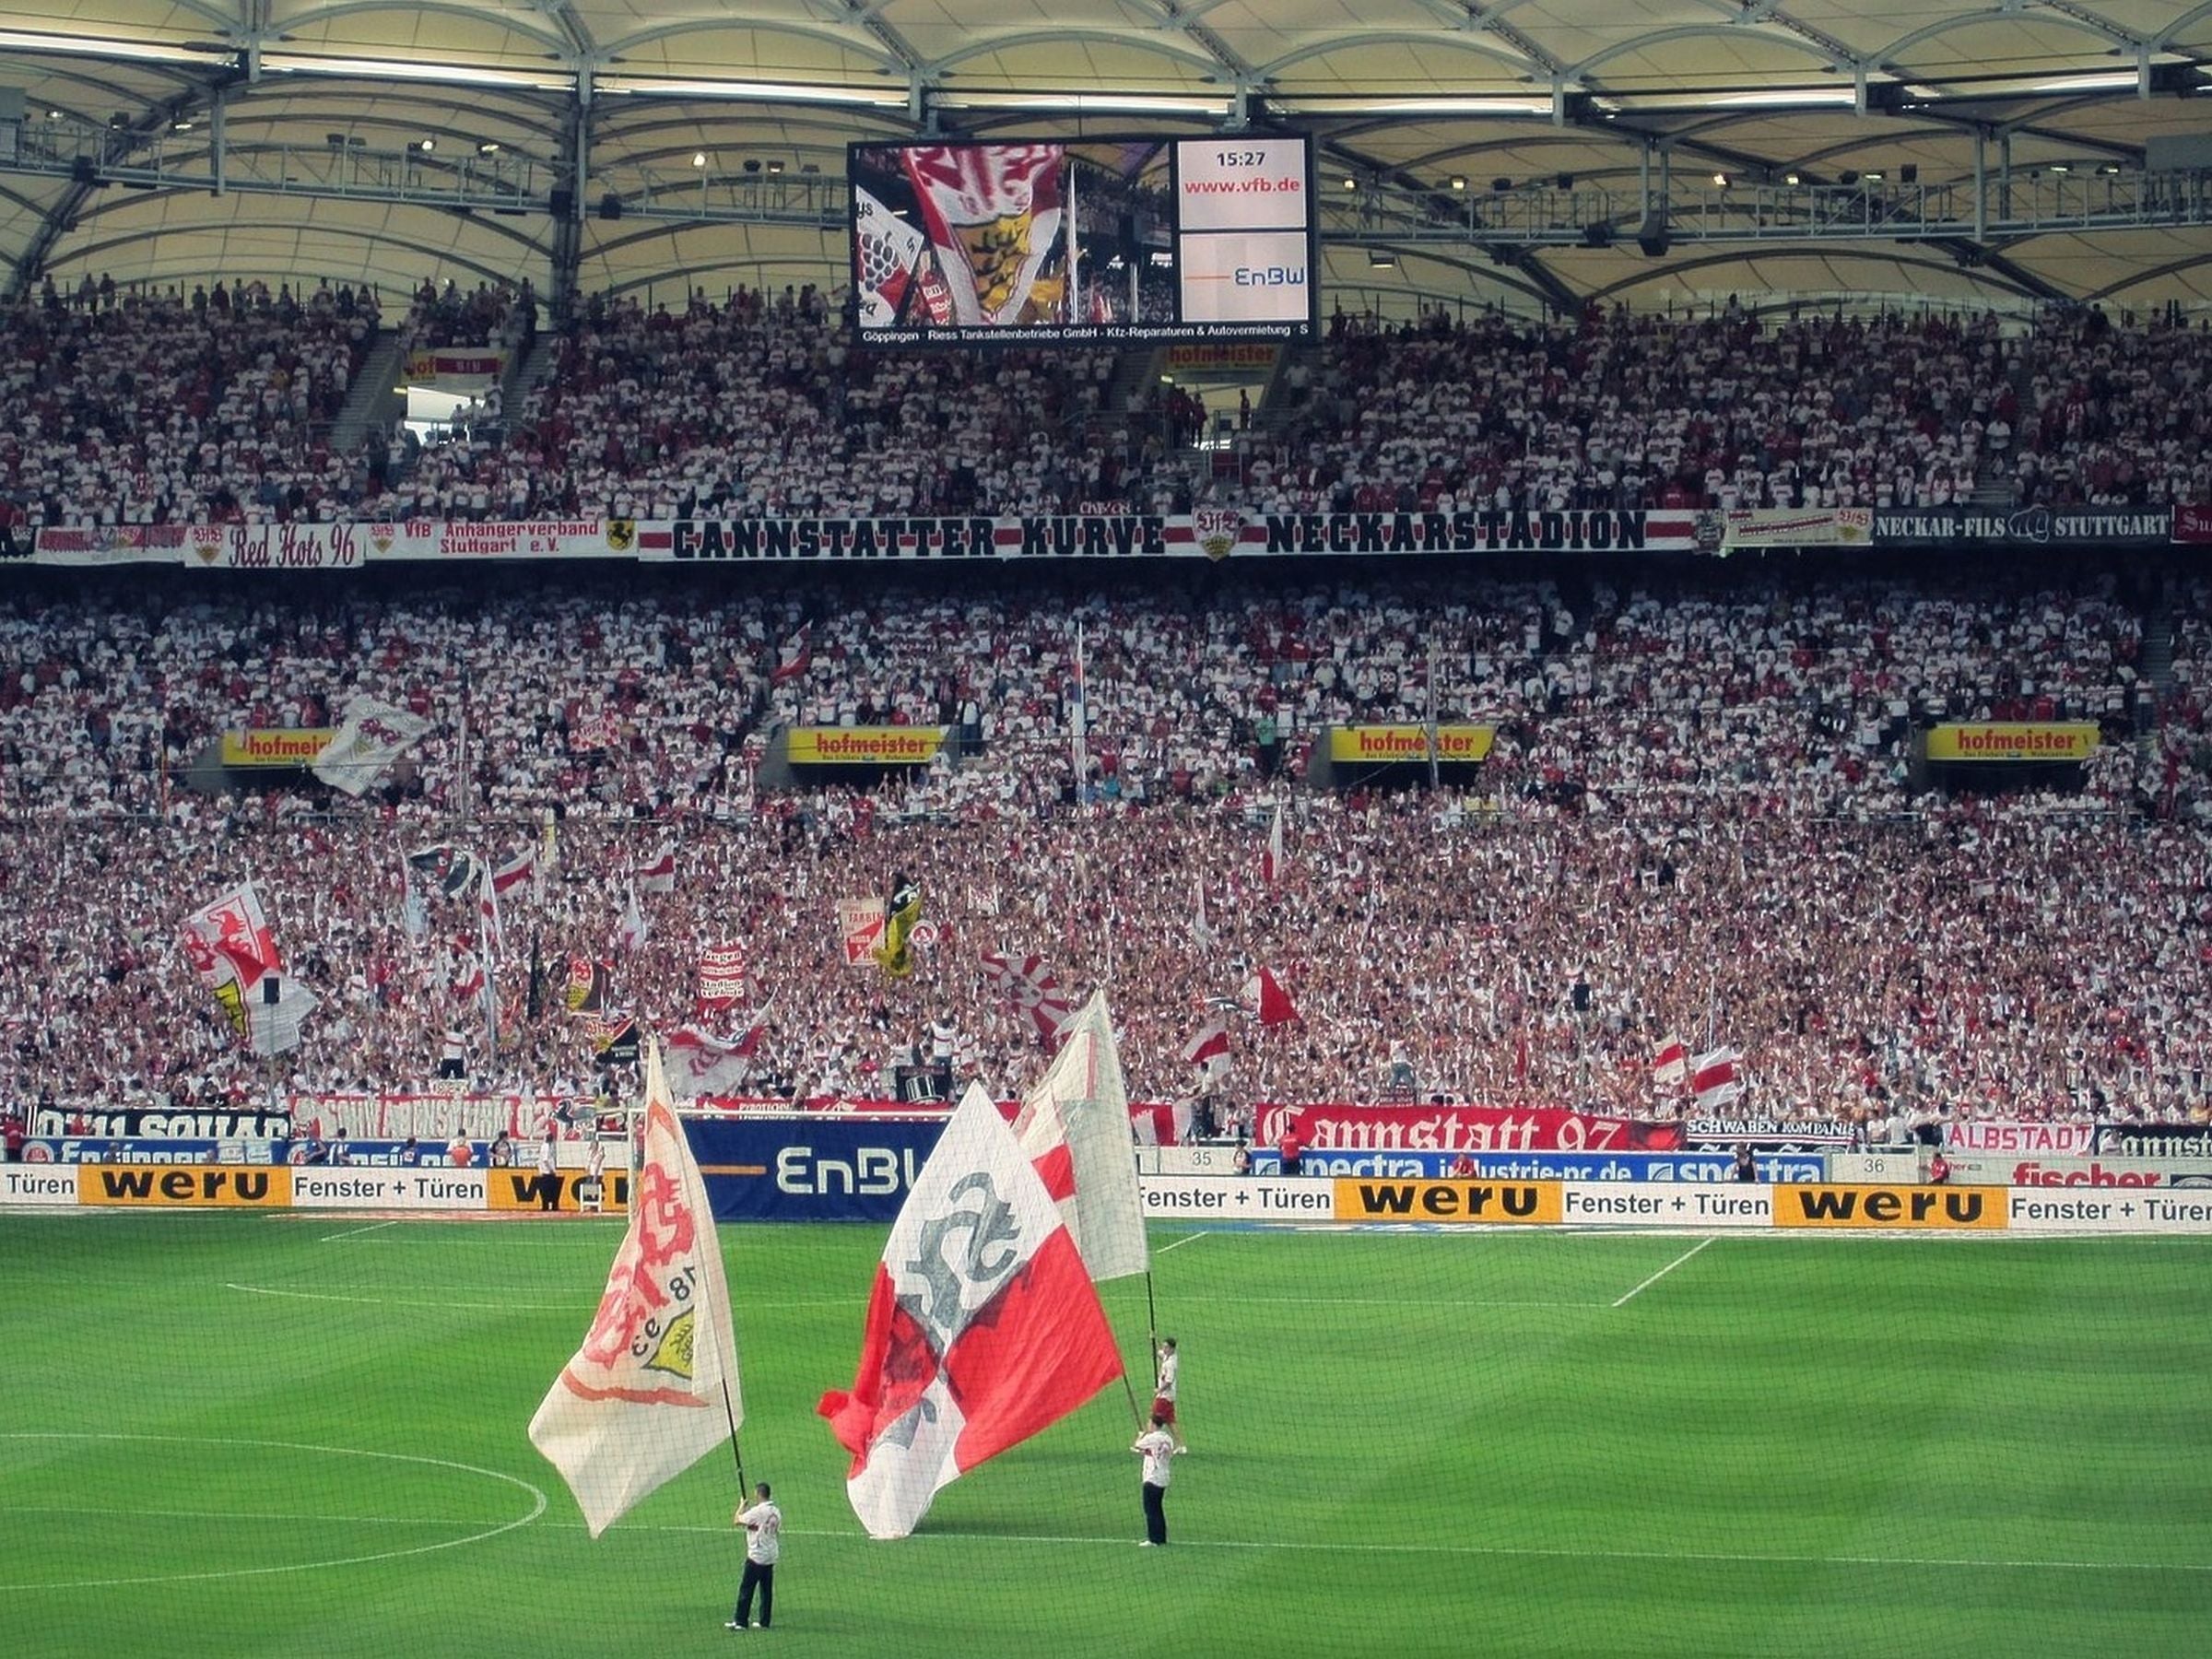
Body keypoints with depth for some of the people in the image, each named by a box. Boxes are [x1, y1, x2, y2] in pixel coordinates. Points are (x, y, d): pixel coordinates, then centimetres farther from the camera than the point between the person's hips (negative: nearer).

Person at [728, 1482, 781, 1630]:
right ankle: (765, 1622, 12)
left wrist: (742, 1506, 3)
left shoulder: (758, 1511, -17)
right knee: (766, 1590, 11)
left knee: (746, 1588, -2)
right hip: (771, 1556, 8)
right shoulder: (776, 1512, 7)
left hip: (757, 1556, -8)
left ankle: (740, 1622, -2)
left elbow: (736, 1521, -12)